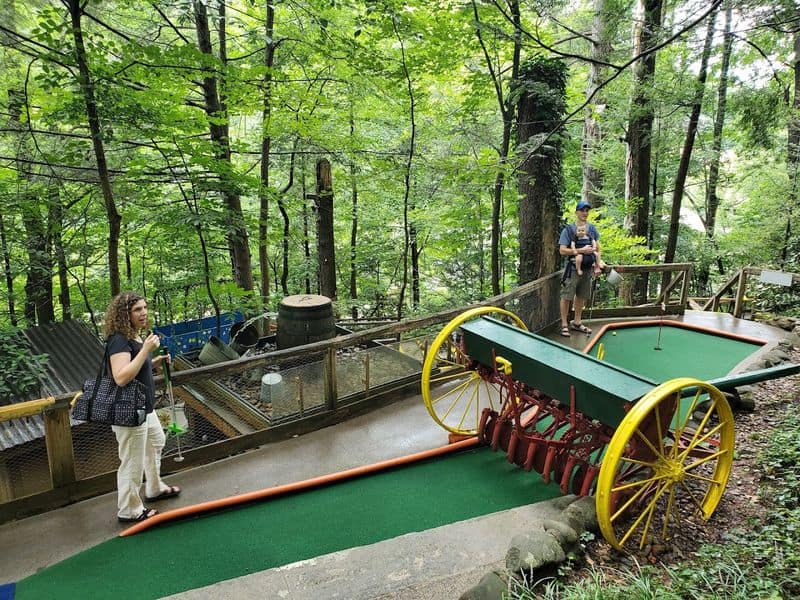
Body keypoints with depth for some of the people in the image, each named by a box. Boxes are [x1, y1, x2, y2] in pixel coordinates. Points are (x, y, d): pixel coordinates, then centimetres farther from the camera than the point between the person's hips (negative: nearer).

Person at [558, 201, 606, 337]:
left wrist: (598, 263, 3)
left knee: (581, 296, 14)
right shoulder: (568, 230, -8)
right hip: (573, 268, -6)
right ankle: (564, 325, 6)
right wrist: (581, 251, -20)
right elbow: (562, 251, -14)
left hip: (587, 268, 6)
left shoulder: (592, 229, 9)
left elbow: (597, 248, 16)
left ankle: (577, 323, 26)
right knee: (566, 297, -4)